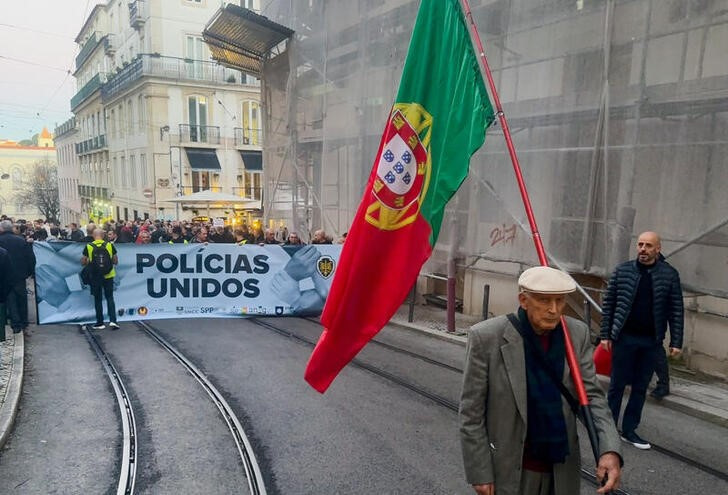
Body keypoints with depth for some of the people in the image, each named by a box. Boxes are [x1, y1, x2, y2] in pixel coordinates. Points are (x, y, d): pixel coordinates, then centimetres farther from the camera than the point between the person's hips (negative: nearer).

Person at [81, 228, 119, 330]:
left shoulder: (88, 246, -5)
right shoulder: (110, 245, -3)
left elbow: (83, 262, 0)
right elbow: (115, 261, 3)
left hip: (95, 277, 0)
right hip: (108, 275, 0)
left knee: (98, 300, 10)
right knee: (110, 298, 8)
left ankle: (100, 323, 15)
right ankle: (112, 321, -3)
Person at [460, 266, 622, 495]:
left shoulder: (577, 334, -7)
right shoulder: (486, 337, -18)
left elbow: (591, 395, -3)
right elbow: (471, 411, -13)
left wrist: (609, 449, -19)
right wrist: (480, 472, -11)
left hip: (562, 468, 4)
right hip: (509, 468, -3)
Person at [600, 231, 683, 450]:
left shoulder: (669, 274, 0)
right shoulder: (623, 270, -2)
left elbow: (676, 310, 2)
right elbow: (608, 303, 1)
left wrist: (676, 341, -2)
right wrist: (605, 334, -2)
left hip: (652, 341, 1)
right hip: (625, 337, -1)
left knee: (641, 388, 11)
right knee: (617, 385, 7)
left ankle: (629, 430, 23)